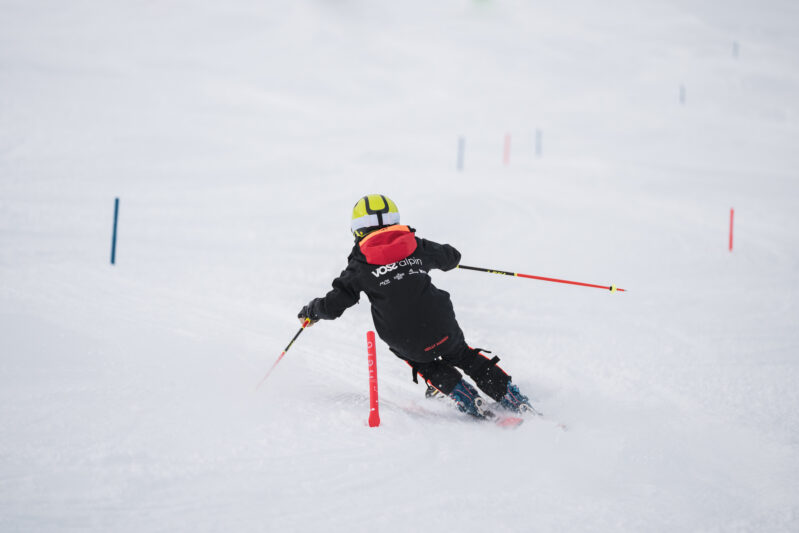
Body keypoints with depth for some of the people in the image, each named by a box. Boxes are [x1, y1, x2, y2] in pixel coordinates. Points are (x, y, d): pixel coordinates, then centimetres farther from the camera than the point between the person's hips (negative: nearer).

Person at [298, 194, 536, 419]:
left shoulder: (360, 266, 1)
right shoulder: (416, 246, 9)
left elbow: (332, 306, 2)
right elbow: (451, 258, 28)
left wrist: (311, 310, 24)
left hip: (408, 343, -3)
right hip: (443, 329, 3)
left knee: (424, 364, 30)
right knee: (463, 355, 31)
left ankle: (471, 403, 16)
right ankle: (515, 400, 27)